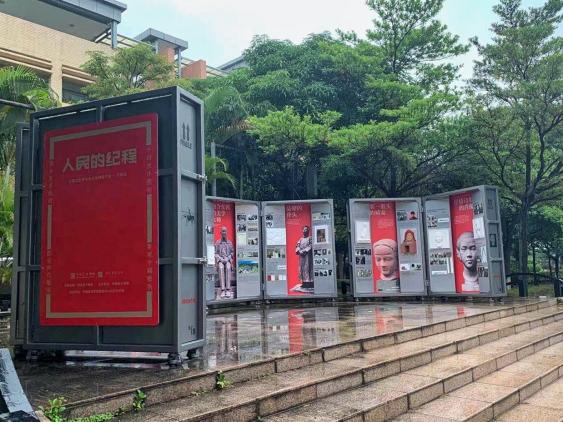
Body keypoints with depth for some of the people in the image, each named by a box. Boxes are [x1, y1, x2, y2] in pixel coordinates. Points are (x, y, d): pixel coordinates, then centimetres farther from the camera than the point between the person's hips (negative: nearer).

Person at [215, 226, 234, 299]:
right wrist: (221, 259, -9)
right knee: (221, 268, -34)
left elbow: (232, 252, 14)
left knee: (228, 268, -34)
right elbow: (215, 253, 7)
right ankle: (223, 290, -40)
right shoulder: (217, 243, 10)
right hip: (220, 260, -1)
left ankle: (228, 290, -40)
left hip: (228, 260, 1)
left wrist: (228, 259, -4)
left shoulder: (230, 242, 14)